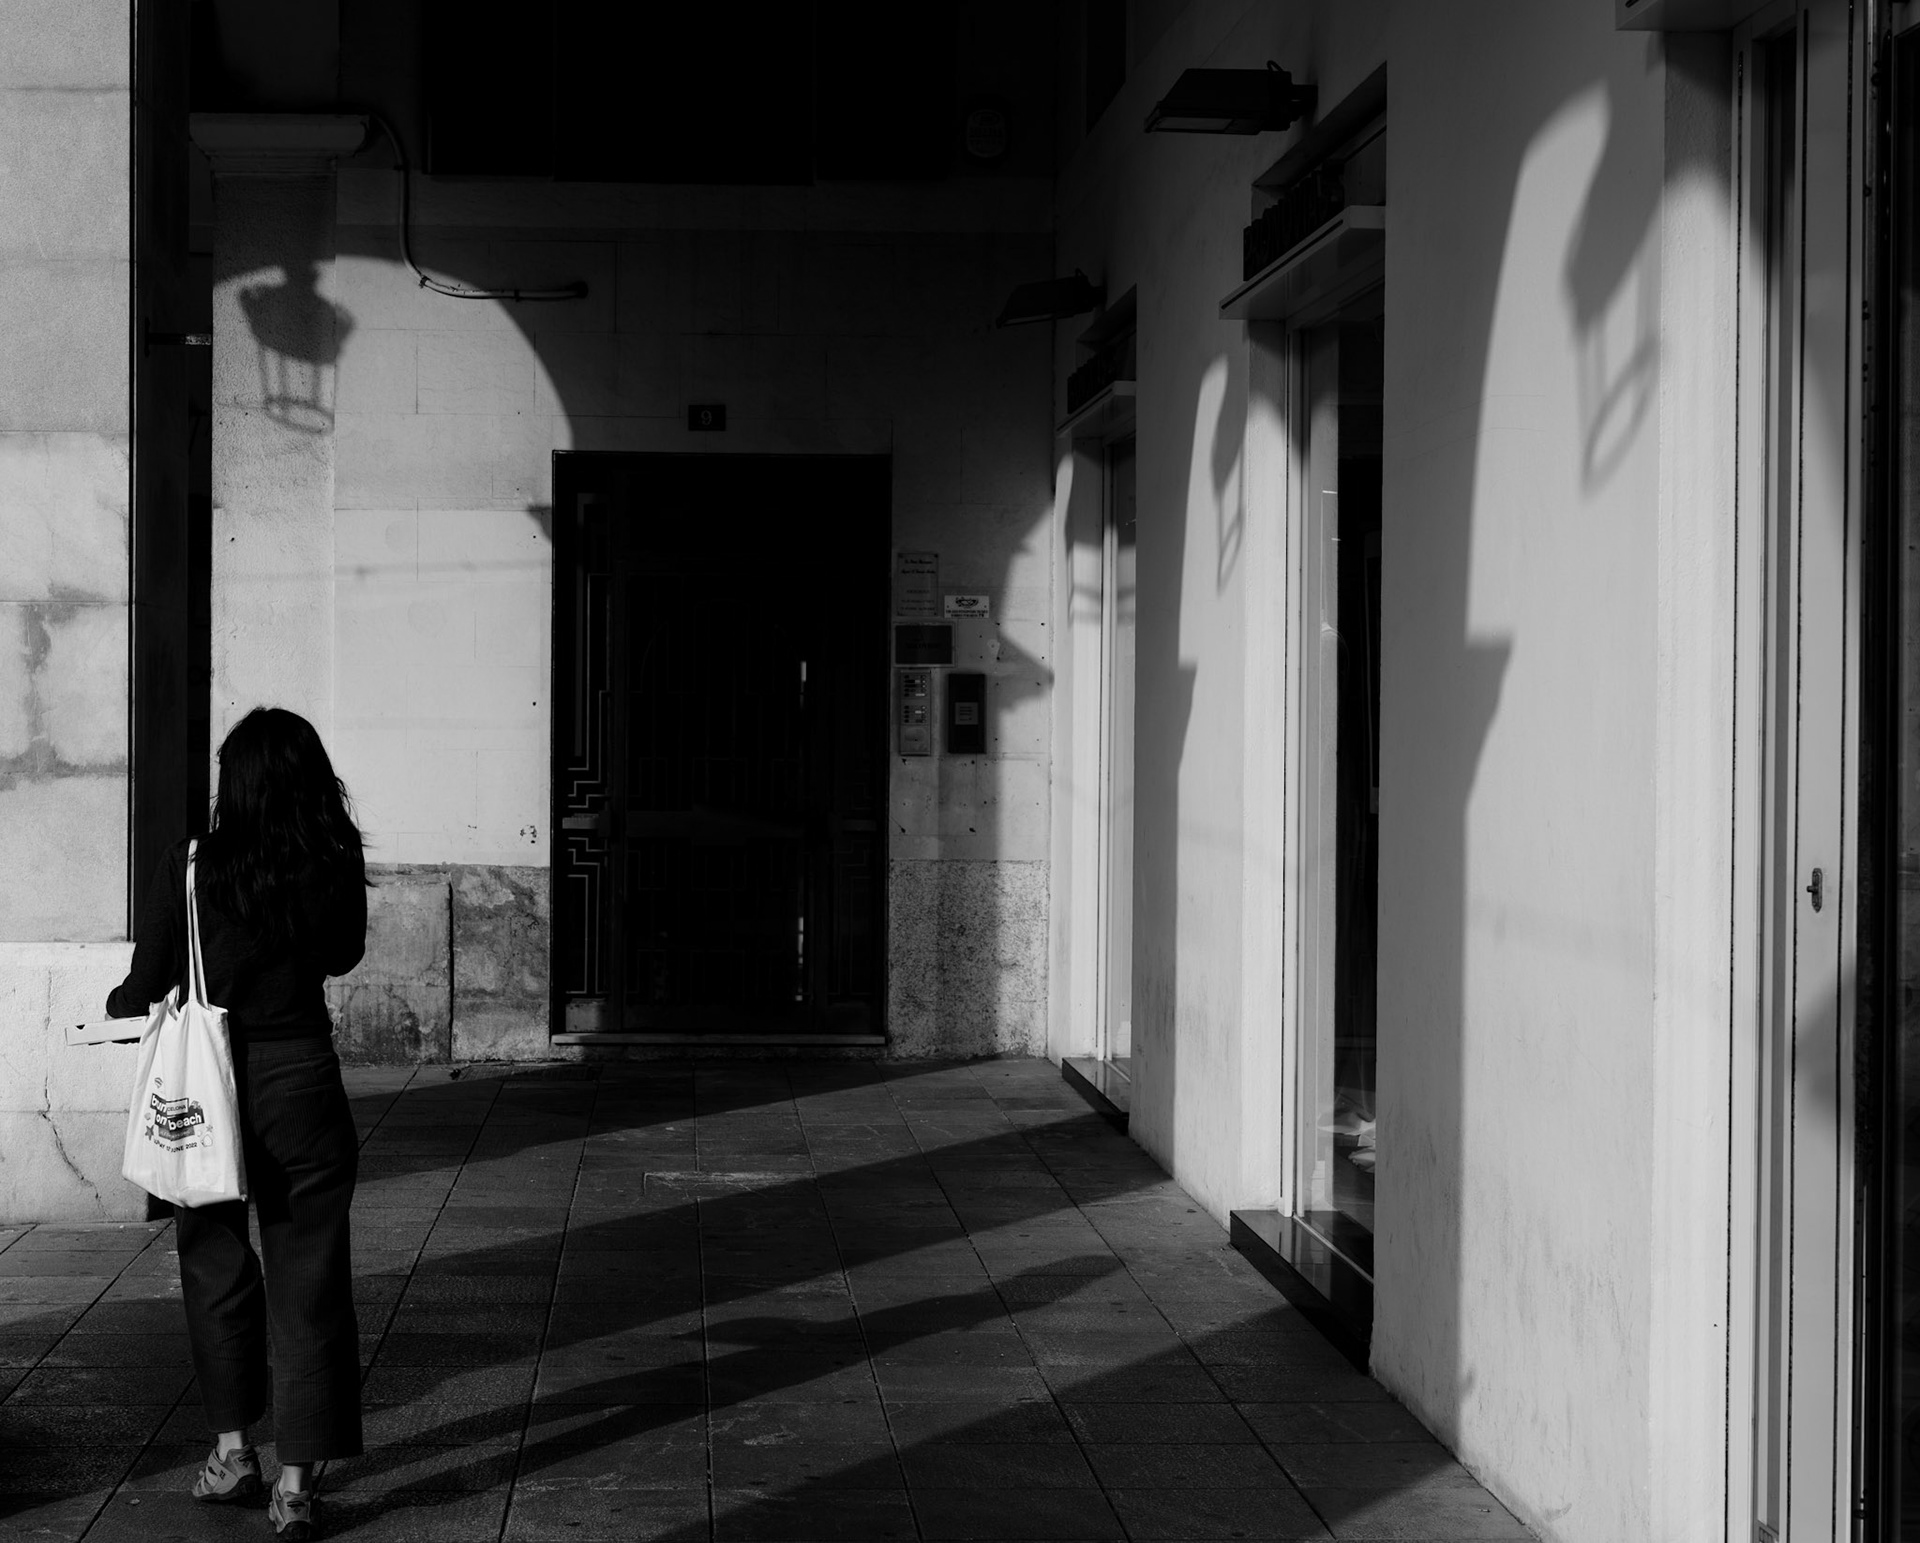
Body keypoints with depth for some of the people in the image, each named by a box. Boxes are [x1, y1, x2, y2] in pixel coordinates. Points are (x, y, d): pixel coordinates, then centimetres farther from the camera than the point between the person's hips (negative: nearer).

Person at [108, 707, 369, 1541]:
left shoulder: (191, 867, -12)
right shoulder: (338, 869, -6)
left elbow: (144, 990, -3)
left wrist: (115, 1004, 19)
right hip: (304, 1085, 1)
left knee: (217, 1268, 19)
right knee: (308, 1281, 7)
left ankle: (232, 1450, 28)